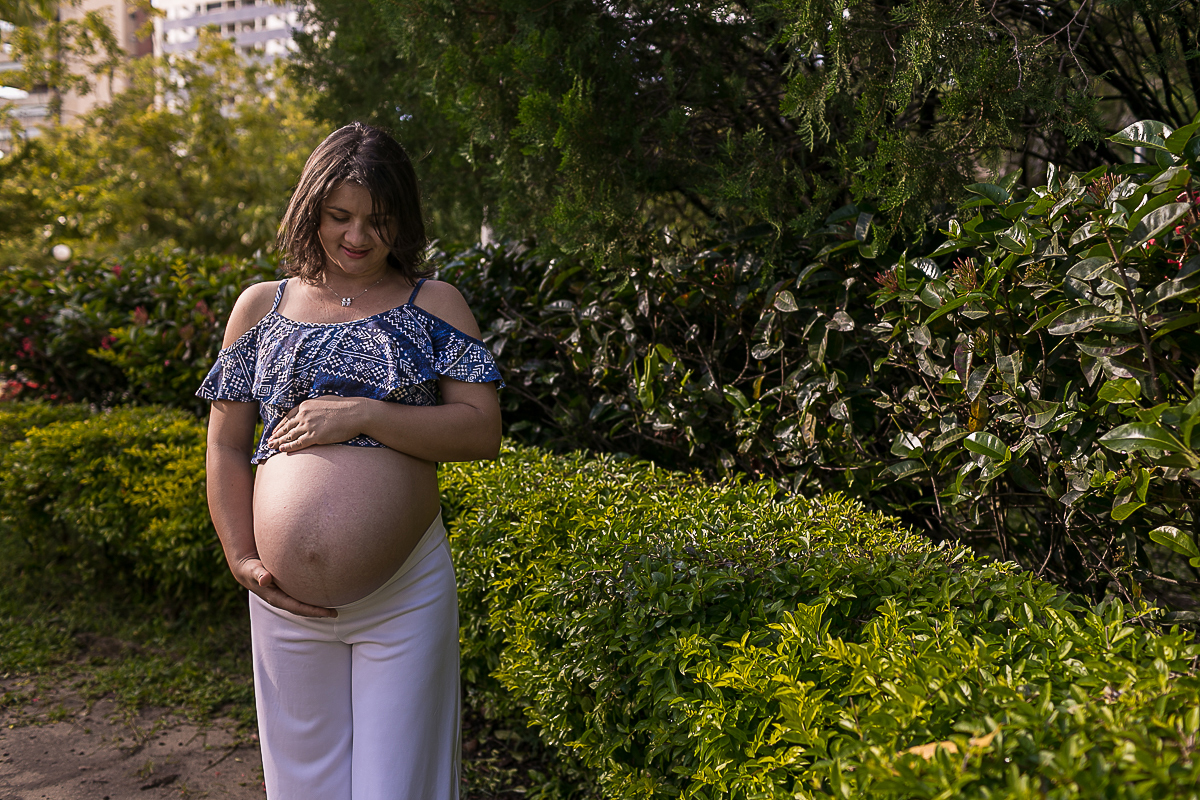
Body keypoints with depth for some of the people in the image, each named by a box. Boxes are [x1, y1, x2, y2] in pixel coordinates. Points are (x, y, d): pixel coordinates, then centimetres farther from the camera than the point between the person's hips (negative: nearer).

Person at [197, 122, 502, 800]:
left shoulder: (436, 305, 3)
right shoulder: (261, 306, 9)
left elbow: (483, 432, -7)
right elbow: (226, 447, 10)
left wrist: (363, 414, -15)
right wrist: (242, 559, 0)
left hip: (407, 591, -2)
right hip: (286, 599, 3)